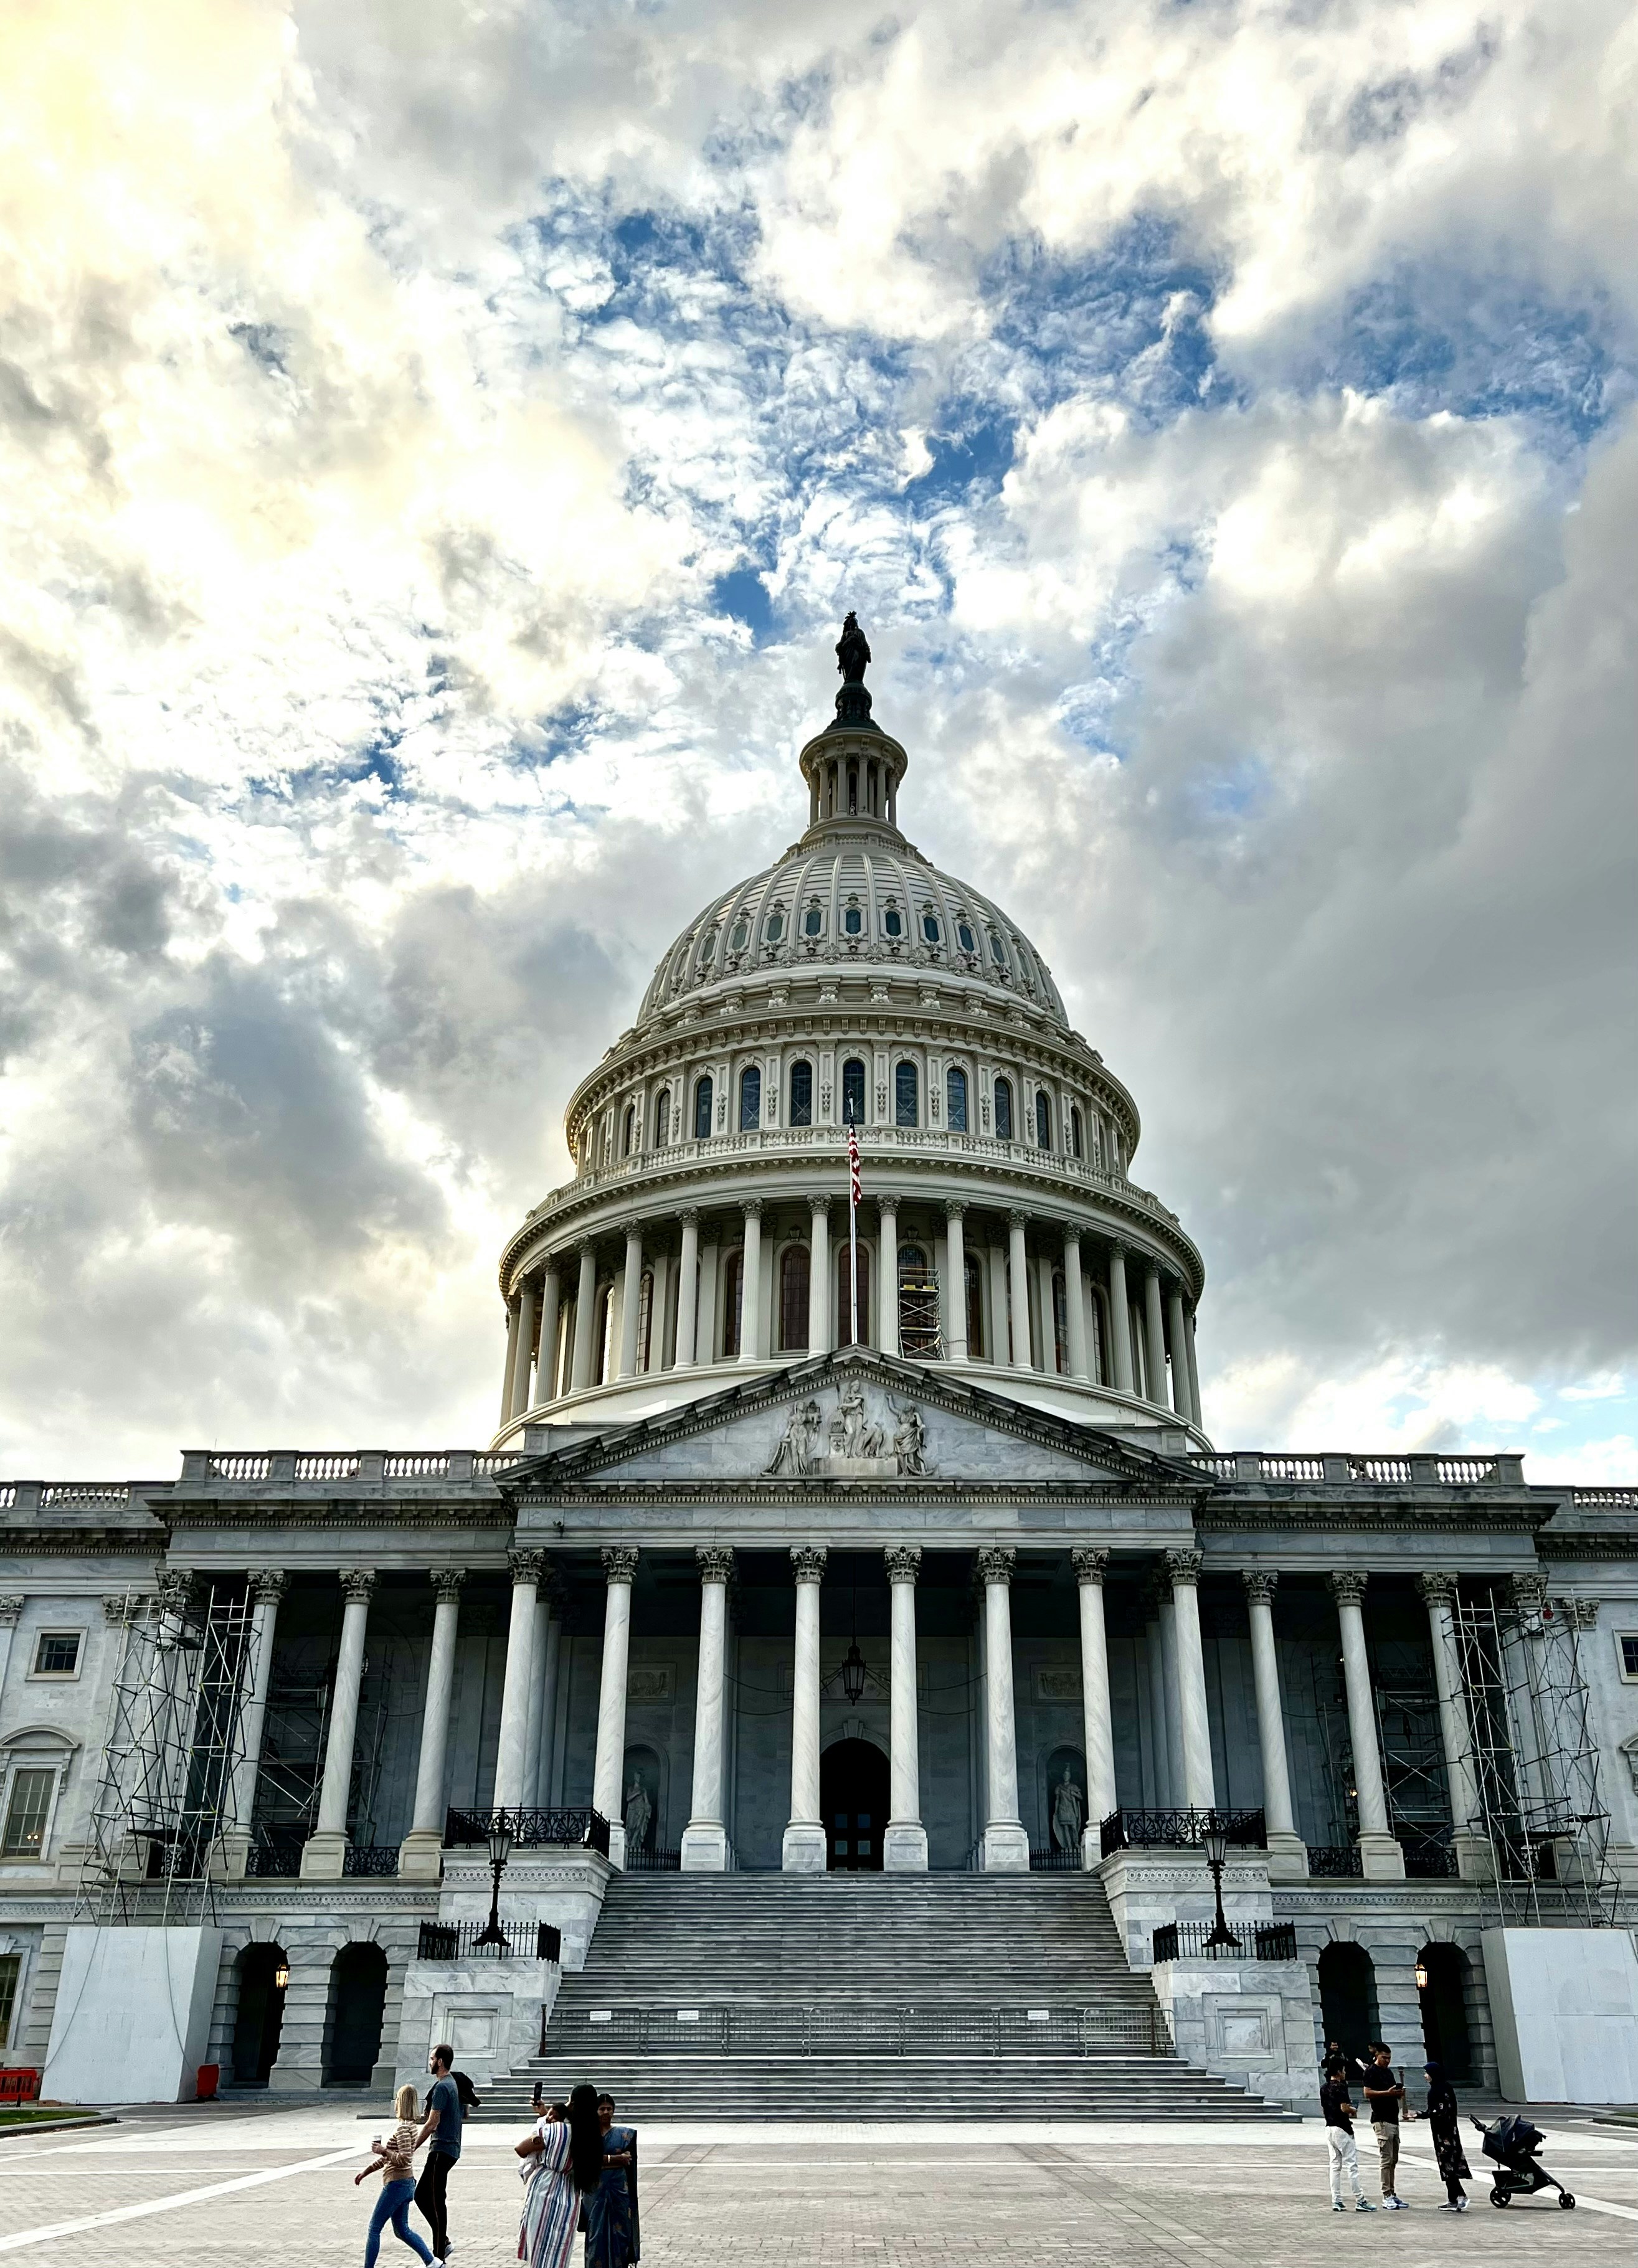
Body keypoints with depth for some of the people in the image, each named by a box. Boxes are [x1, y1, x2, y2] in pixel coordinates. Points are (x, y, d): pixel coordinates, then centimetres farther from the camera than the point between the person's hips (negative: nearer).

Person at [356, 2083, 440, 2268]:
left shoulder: (403, 2128, -17)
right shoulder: (409, 2126, 13)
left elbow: (405, 2159, -26)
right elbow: (388, 2157, 22)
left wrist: (383, 2150, -17)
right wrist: (365, 2172, 22)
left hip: (397, 2185, -10)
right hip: (405, 2184, 10)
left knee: (374, 2229, 2)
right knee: (402, 2231, 16)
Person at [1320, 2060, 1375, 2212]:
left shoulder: (1324, 2089, 11)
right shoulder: (1341, 2087, -13)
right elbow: (1344, 2108, -21)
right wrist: (1353, 2110, 1)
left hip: (1329, 2128, 8)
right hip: (1342, 2129, -8)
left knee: (1335, 2166, 9)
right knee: (1352, 2165, -2)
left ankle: (1336, 2201, 8)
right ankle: (1360, 2201, 0)